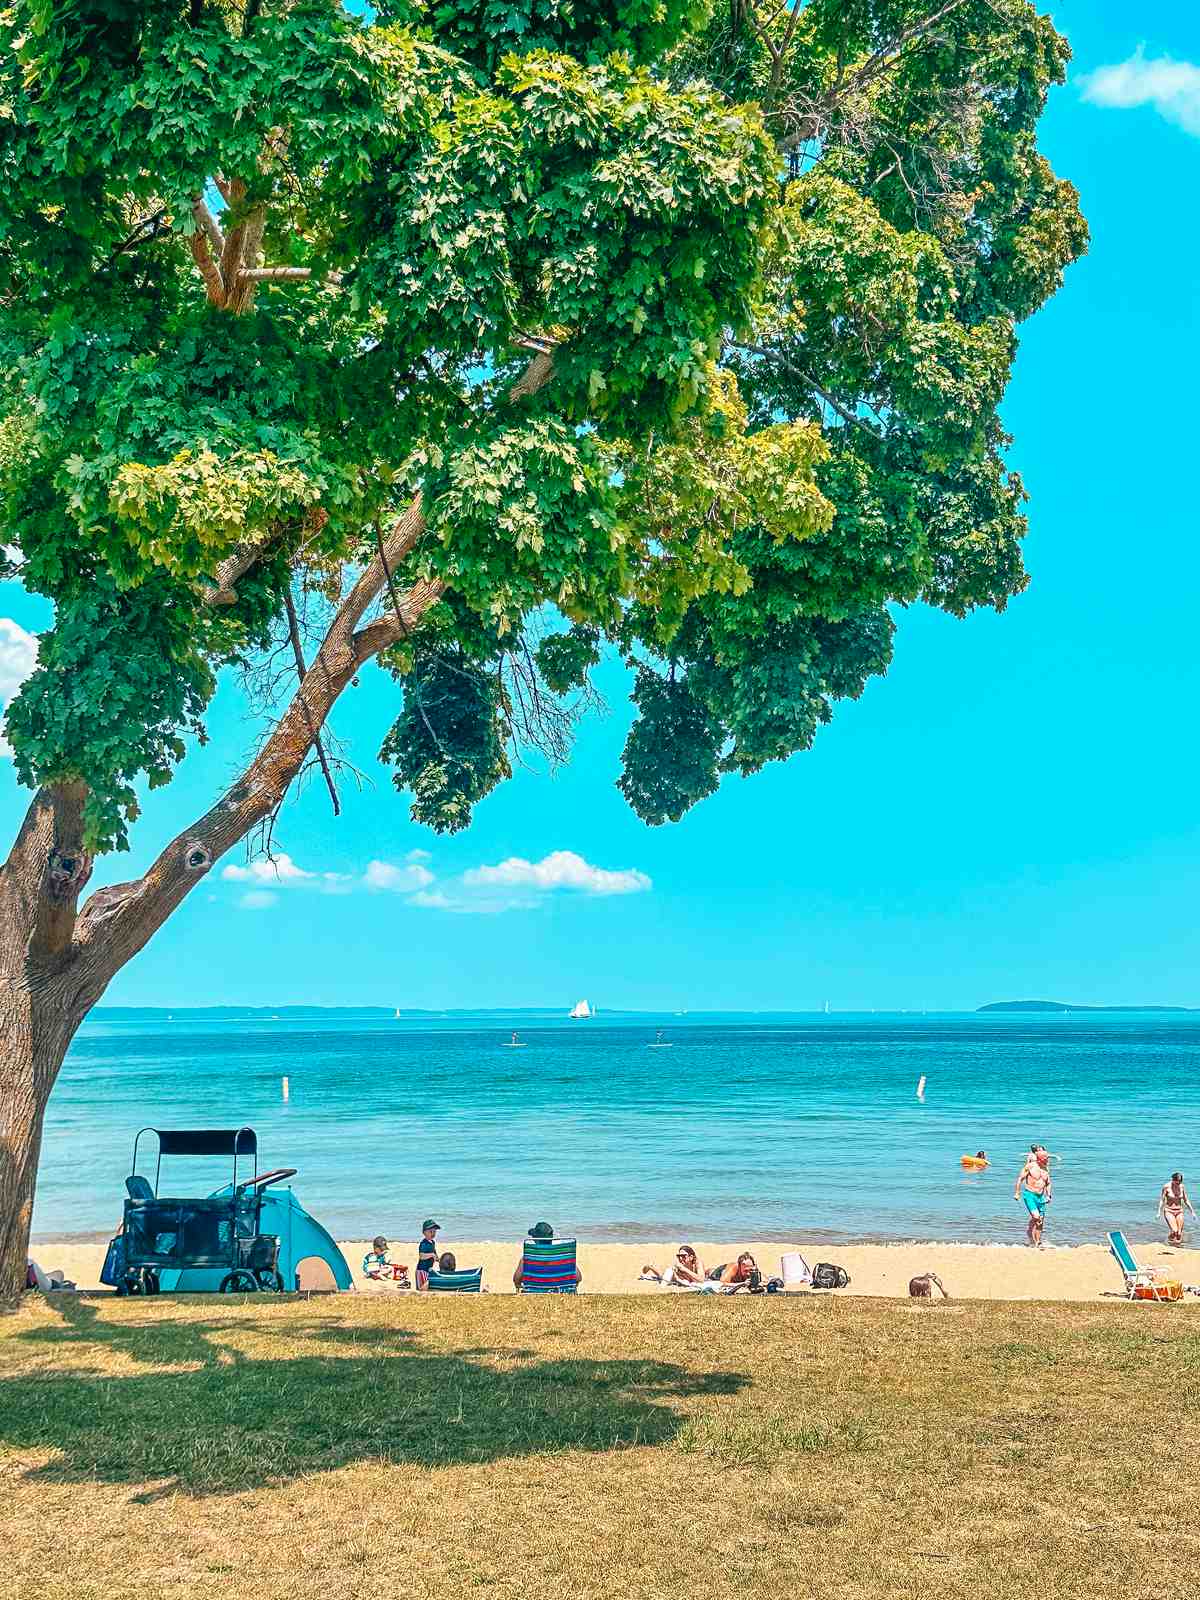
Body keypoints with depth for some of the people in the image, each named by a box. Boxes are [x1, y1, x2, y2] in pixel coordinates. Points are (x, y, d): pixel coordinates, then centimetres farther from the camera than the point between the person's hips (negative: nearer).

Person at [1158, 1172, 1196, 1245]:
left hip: (1179, 1211, 4)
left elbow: (1186, 1201, 11)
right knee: (1174, 1231, -23)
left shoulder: (1182, 1187, 1)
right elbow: (1162, 1200, -6)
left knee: (1179, 1233, -5)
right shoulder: (1167, 1186, -10)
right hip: (1169, 1211, -4)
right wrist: (1159, 1213, -12)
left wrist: (1192, 1212, 11)